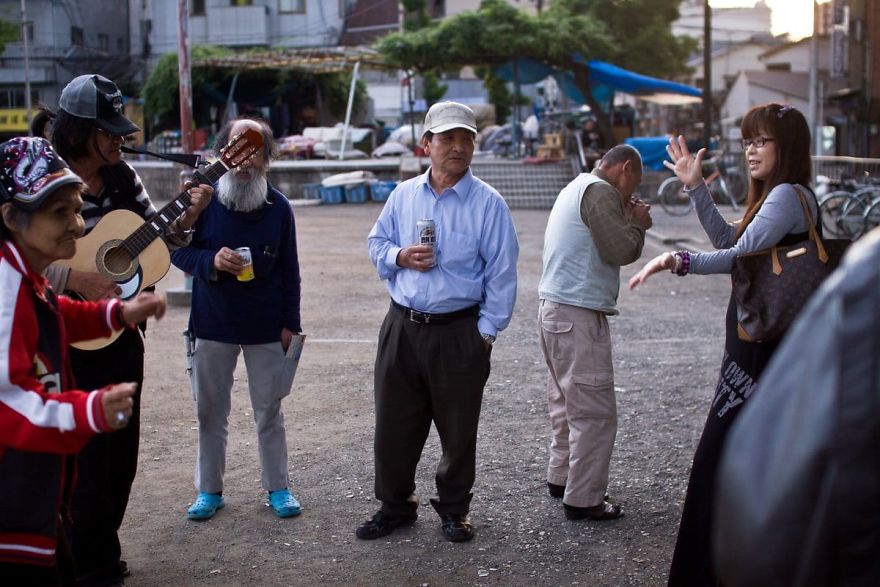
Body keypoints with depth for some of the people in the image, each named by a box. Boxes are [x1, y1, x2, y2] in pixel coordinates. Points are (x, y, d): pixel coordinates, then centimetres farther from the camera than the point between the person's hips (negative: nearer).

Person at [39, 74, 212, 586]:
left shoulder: (123, 175, 3)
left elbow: (158, 237, 12)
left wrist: (187, 217, -6)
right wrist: (77, 280, -27)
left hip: (122, 334, 6)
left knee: (122, 448, 15)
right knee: (87, 454, 2)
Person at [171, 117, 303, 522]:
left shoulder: (278, 207, -1)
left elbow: (289, 270, 4)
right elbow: (177, 250, -1)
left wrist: (290, 322, 1)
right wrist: (210, 261, -21)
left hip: (266, 327, 0)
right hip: (212, 324, 0)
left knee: (269, 411, 8)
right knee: (210, 411, 9)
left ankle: (278, 488, 21)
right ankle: (209, 490, 22)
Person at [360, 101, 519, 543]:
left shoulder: (488, 203, -6)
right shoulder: (403, 195, 6)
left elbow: (501, 272, -5)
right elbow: (376, 243, 15)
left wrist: (487, 329, -8)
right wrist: (400, 257, -7)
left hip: (459, 332, -3)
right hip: (402, 327, 3)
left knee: (458, 429, 8)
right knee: (393, 424, 9)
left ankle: (453, 510, 26)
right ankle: (395, 506, 26)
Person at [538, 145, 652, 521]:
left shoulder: (576, 189, 19)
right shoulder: (600, 192, -13)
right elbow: (621, 251, -19)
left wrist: (628, 220, 11)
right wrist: (638, 223, -1)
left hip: (556, 311, 11)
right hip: (578, 317, -11)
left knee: (569, 404, 21)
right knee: (595, 412, -4)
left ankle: (561, 478, 32)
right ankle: (583, 500, 1)